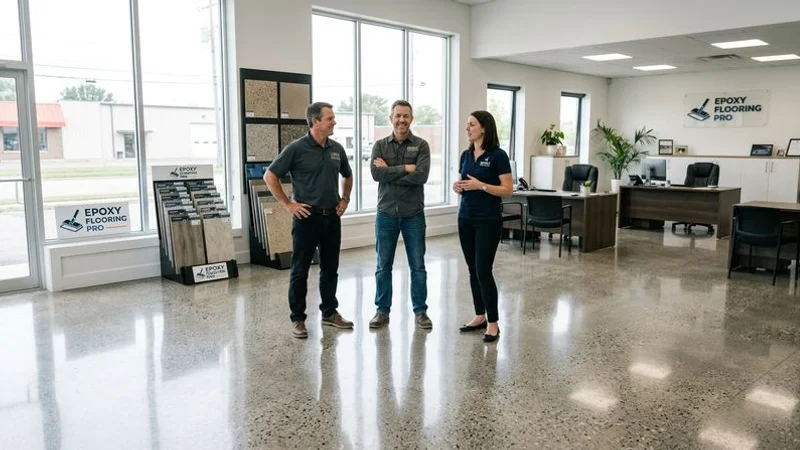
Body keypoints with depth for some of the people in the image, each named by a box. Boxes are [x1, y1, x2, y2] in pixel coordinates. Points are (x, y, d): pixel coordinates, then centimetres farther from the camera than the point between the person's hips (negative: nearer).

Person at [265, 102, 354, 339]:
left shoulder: (337, 148, 7)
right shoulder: (297, 148, -10)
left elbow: (347, 176, 24)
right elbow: (270, 176, -8)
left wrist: (345, 199, 12)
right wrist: (288, 204, -9)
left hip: (332, 217, 6)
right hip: (307, 217, -5)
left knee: (330, 268, 13)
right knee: (300, 271, 3)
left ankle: (329, 313, 26)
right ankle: (297, 319, 13)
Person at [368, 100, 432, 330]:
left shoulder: (421, 145, -2)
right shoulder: (380, 145, 3)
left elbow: (421, 176, -18)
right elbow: (376, 174, -13)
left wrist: (390, 172, -13)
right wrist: (405, 168, -16)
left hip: (414, 215, -1)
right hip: (386, 214, 1)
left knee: (418, 266, 6)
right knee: (383, 266, 8)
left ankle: (420, 311, 19)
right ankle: (382, 311, 21)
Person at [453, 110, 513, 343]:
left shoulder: (497, 155, -10)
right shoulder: (466, 155, 10)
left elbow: (508, 190, -12)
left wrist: (481, 185, -22)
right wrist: (458, 187, -5)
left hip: (488, 221, -7)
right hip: (465, 219, 7)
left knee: (483, 271, -8)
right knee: (473, 270, 11)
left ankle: (493, 323, 4)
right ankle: (480, 316, 23)